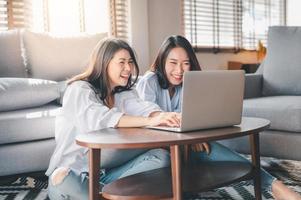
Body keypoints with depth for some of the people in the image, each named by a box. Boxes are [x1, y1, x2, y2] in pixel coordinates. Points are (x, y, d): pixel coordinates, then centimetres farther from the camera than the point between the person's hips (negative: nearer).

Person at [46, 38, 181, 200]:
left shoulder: (124, 94, 10)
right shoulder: (79, 90, -10)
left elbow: (143, 109, -12)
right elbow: (100, 118, -31)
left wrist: (162, 117, -36)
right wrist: (150, 121, -42)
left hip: (107, 170, 6)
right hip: (73, 170, -5)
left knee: (160, 156, -15)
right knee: (61, 186, -39)